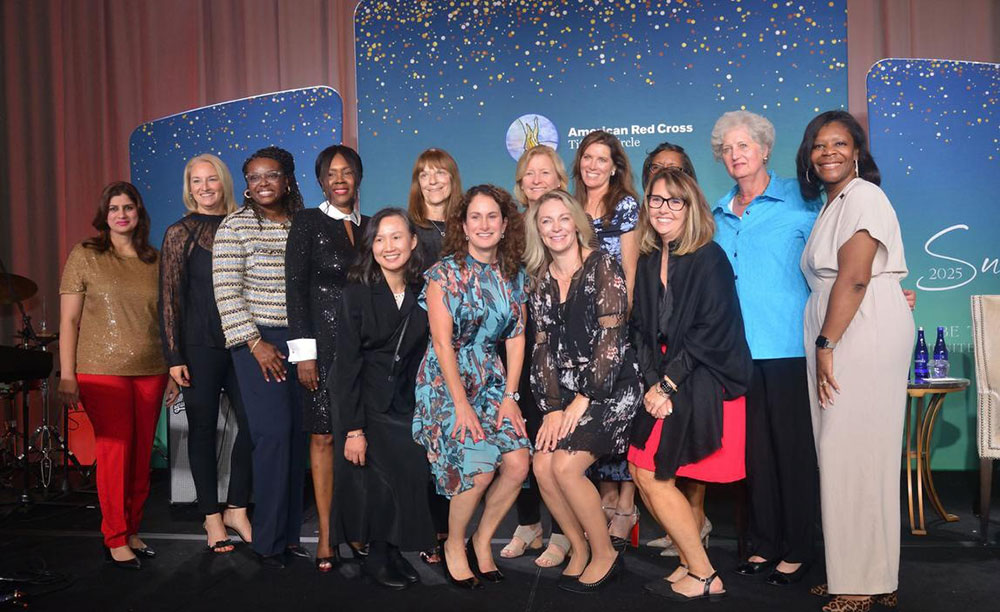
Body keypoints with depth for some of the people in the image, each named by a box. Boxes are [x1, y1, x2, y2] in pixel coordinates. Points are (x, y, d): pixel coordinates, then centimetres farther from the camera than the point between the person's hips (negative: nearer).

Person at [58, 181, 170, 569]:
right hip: (103, 372, -3)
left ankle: (132, 531, 21)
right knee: (115, 452, -4)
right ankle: (115, 540, 9)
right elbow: (69, 320, -1)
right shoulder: (84, 257, 2)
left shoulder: (155, 261, 11)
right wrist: (67, 375, -7)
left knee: (142, 455, 6)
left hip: (151, 372, 3)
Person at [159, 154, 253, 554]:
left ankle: (237, 509, 17)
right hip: (199, 347, -3)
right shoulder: (179, 234, 0)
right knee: (203, 429, 7)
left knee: (251, 424, 0)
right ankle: (212, 516, 20)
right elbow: (169, 298, -3)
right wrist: (174, 357, -8)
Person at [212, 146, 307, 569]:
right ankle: (269, 540, 4)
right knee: (274, 433, -9)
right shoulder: (235, 226, -1)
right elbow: (227, 291, -7)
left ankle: (291, 532, 16)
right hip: (259, 341, -4)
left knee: (298, 434, 3)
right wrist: (254, 343, -12)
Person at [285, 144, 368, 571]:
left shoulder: (369, 227, 13)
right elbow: (295, 287, -4)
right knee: (324, 437, 0)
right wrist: (303, 351, -11)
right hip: (324, 344, -3)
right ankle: (325, 536, 8)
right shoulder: (307, 221, 2)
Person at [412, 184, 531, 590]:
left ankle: (482, 540, 13)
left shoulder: (513, 276, 7)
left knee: (517, 463, -12)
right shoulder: (444, 273, -7)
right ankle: (454, 546, 8)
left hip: (491, 380, 5)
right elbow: (442, 342, -12)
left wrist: (510, 395, -2)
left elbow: (516, 338, 7)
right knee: (479, 468, -19)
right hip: (446, 381, -5)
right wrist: (461, 405, -16)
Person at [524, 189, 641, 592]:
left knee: (565, 465, -19)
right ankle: (579, 549, 13)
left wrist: (583, 399, -14)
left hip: (610, 387, -5)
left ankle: (604, 554, 3)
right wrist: (552, 406, -5)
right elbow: (543, 347, 5)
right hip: (565, 391, 6)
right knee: (542, 466, -10)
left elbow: (611, 336, -14)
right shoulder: (541, 280, 9)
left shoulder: (602, 266, -8)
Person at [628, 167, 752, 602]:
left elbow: (711, 331, -16)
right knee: (642, 471, 2)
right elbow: (641, 329, 6)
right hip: (664, 383, 7)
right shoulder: (647, 261, 11)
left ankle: (703, 578, 8)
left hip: (703, 383, -7)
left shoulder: (709, 258, -9)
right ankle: (693, 562, 18)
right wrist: (652, 382, -8)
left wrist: (668, 383, -16)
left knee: (651, 475, -7)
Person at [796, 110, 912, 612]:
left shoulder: (863, 196, -6)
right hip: (836, 338, 9)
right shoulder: (831, 203, 22)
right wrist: (824, 345, 12)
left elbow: (854, 278, -16)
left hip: (866, 334, -9)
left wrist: (825, 344, -16)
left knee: (855, 450, -6)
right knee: (841, 451, 9)